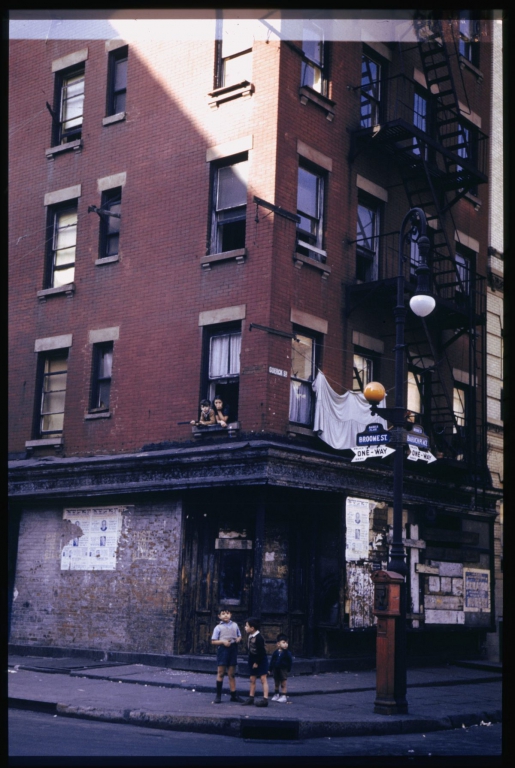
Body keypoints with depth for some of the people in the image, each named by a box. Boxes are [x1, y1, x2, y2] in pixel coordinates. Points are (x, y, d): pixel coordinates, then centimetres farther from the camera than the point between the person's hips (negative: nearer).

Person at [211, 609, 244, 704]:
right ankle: (218, 695, 8)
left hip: (233, 649, 3)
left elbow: (239, 636, 18)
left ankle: (234, 695, 14)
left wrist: (239, 639, -5)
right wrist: (223, 642, -18)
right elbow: (213, 641, -3)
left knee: (231, 673, 9)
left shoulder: (234, 625, 8)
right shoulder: (218, 627, -2)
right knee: (221, 672, 1)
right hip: (223, 649, -3)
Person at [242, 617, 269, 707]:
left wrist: (257, 662, -16)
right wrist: (251, 661, 9)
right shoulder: (250, 636, 5)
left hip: (261, 661, -9)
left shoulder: (259, 637, -22)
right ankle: (251, 697, 22)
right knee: (252, 679, 13)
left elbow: (261, 651, -21)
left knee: (263, 679, -5)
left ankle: (265, 699, -6)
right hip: (253, 660, 9)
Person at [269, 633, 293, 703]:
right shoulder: (275, 652, -2)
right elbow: (272, 661, 6)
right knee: (276, 683, 17)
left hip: (283, 670, -4)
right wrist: (270, 669, 7)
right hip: (276, 669, 4)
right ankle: (276, 694, 32)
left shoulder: (287, 653, -10)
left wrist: (288, 670, -3)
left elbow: (290, 661, -3)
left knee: (283, 683, -1)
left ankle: (283, 696, 4)